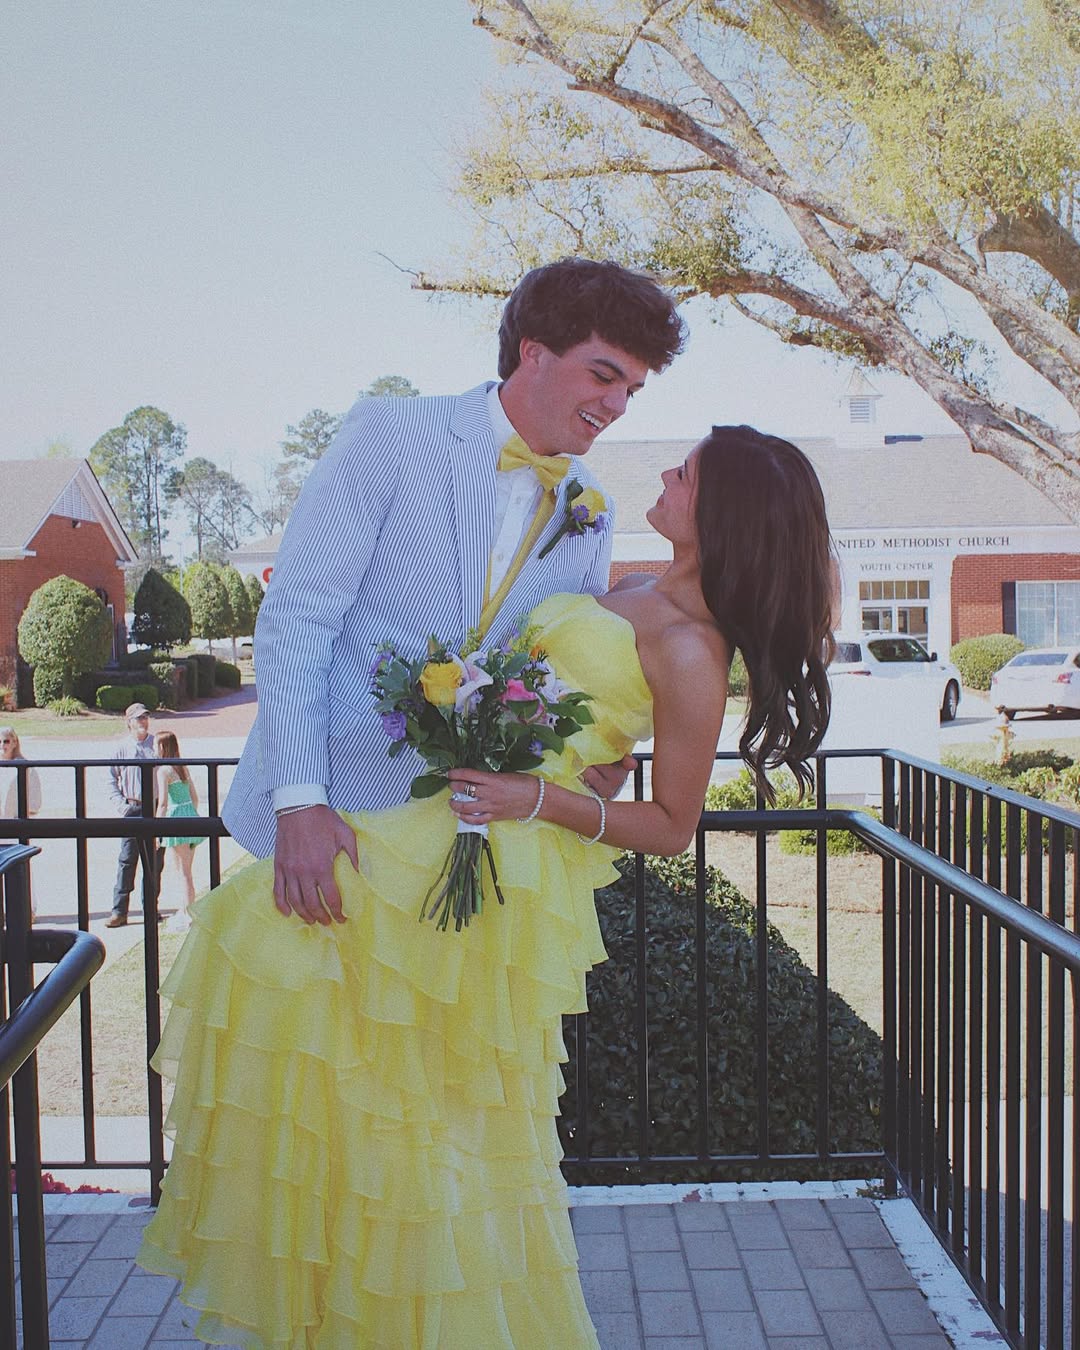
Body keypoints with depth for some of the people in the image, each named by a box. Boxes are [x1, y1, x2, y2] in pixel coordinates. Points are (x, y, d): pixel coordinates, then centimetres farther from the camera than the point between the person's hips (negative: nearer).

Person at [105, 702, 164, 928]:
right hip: (131, 810, -1)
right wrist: (121, 805, -4)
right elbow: (112, 781, 9)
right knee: (126, 860, -3)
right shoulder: (121, 749, 4)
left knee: (154, 861, 6)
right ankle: (119, 911, 1)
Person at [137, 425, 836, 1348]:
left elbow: (672, 827, -13)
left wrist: (539, 800, -20)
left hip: (502, 863, -9)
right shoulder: (643, 595, 9)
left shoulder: (690, 651, -17)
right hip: (439, 831, 9)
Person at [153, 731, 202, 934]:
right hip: (191, 816, 7)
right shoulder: (184, 767, 12)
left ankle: (187, 916, 1)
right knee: (186, 871, 14)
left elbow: (162, 804, -15)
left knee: (183, 873, -2)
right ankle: (185, 911, 20)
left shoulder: (163, 770, -10)